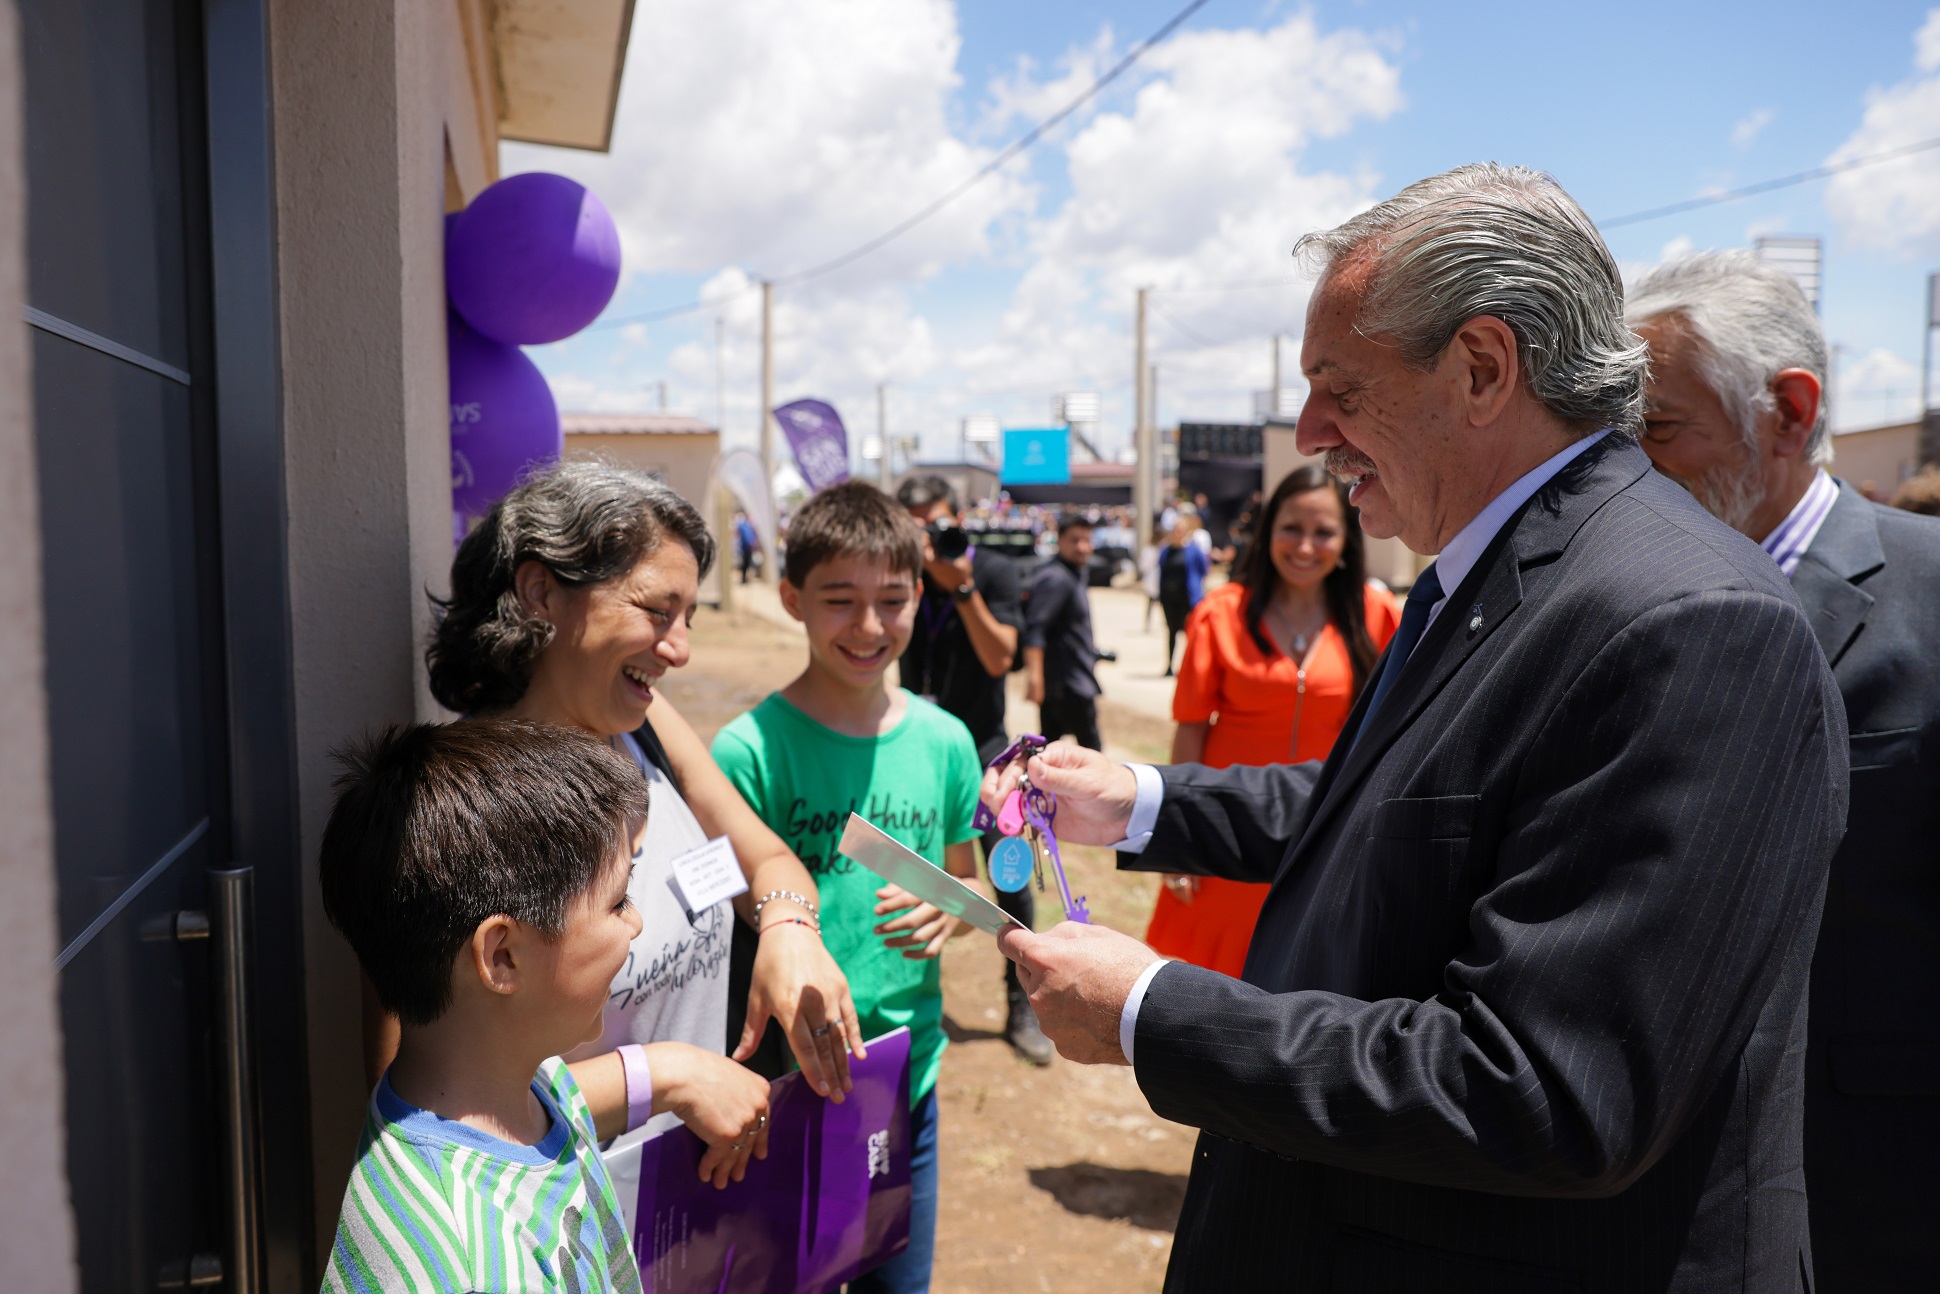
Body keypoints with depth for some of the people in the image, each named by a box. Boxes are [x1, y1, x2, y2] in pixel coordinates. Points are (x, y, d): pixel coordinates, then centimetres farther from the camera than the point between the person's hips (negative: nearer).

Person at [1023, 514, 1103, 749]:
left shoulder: (1073, 575, 15)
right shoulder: (1055, 578, -17)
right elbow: (1034, 629, -27)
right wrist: (1034, 673, -36)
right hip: (1069, 684, -10)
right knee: (1091, 748, 0)